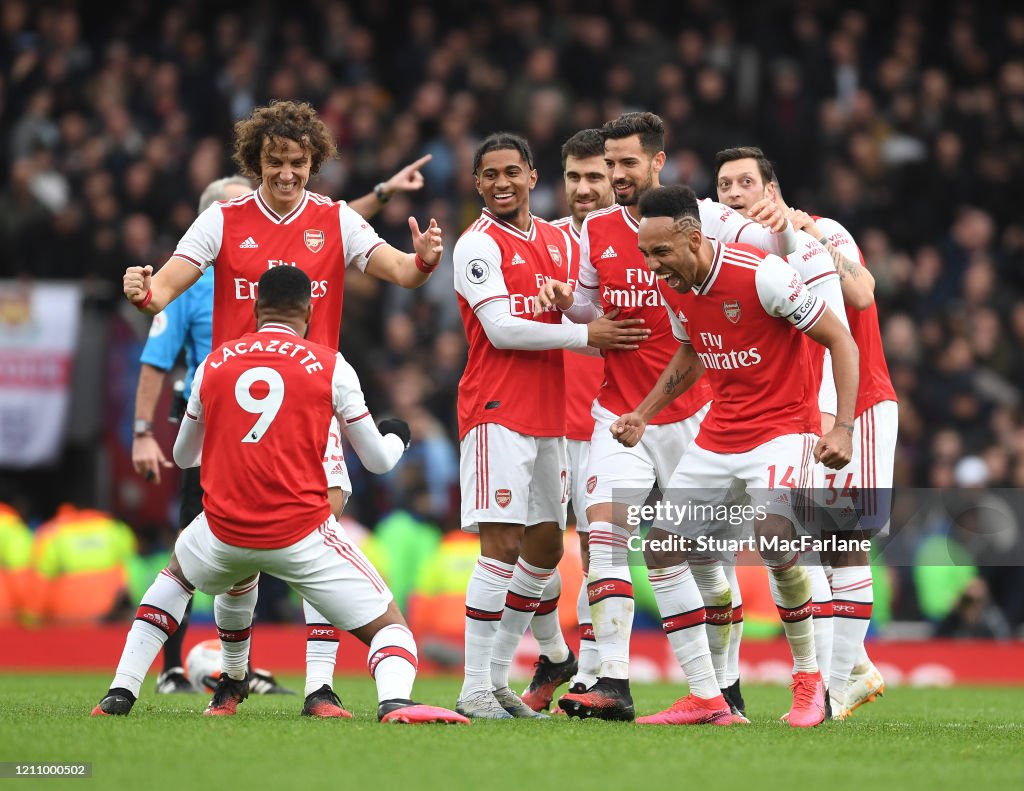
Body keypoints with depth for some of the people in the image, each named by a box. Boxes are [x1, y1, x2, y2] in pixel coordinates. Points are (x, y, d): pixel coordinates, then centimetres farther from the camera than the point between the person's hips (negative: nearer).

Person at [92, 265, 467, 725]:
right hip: (302, 535, -3)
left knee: (176, 577, 36)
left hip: (225, 528, 3)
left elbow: (183, 456, 24)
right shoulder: (329, 366, 1)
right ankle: (394, 701, -32)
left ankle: (122, 692, 29)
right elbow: (378, 461, 10)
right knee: (387, 624, 2)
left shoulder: (214, 364, 9)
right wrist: (397, 436, 34)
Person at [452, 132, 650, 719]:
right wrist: (584, 334, -14)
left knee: (545, 548, 9)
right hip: (498, 410, -8)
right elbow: (500, 329, -16)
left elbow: (587, 313, 20)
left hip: (548, 414, 8)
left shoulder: (559, 241, 14)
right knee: (503, 544, -13)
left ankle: (499, 679, 18)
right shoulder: (478, 245, -7)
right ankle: (475, 691, -11)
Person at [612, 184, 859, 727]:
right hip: (717, 434, 8)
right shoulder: (673, 287, 0)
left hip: (782, 427, -8)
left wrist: (843, 427, -23)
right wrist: (642, 415, 12)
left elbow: (840, 341, -15)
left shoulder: (762, 274, -21)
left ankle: (809, 682, -11)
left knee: (773, 537, -30)